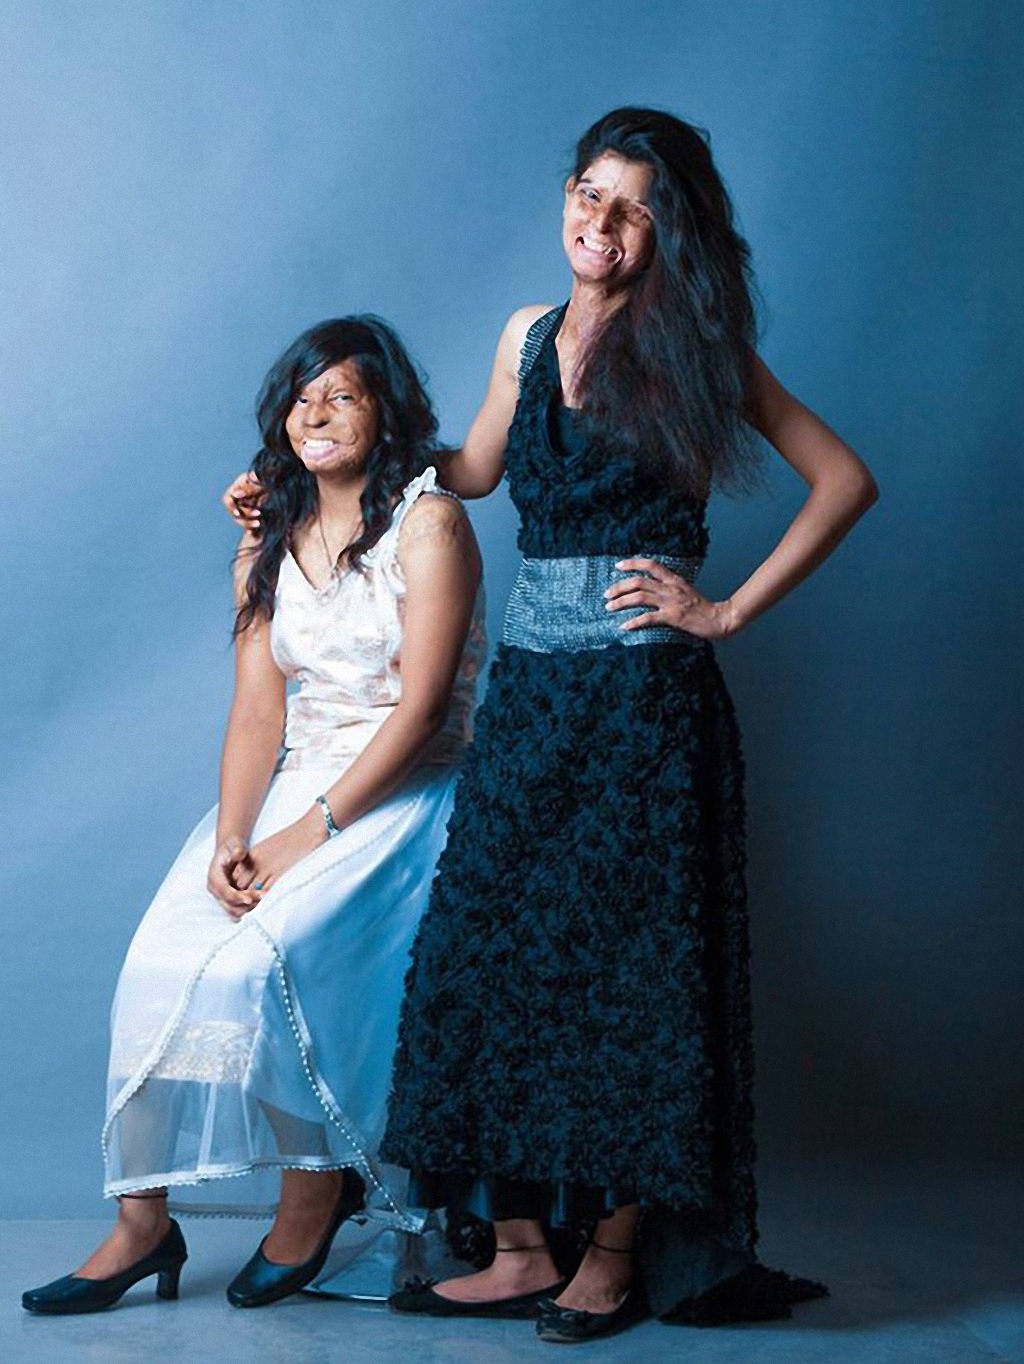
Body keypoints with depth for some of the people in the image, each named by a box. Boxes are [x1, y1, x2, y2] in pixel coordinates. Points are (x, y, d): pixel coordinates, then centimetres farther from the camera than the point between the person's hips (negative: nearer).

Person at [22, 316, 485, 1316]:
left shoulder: (428, 521, -6)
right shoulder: (267, 543, 13)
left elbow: (420, 711, -13)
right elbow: (257, 711, 4)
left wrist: (312, 832, -19)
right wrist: (230, 841, -13)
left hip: (399, 797, -5)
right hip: (288, 787, 5)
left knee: (260, 961, -27)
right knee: (163, 960, -18)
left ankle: (317, 1188, -4)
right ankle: (141, 1222, -11)